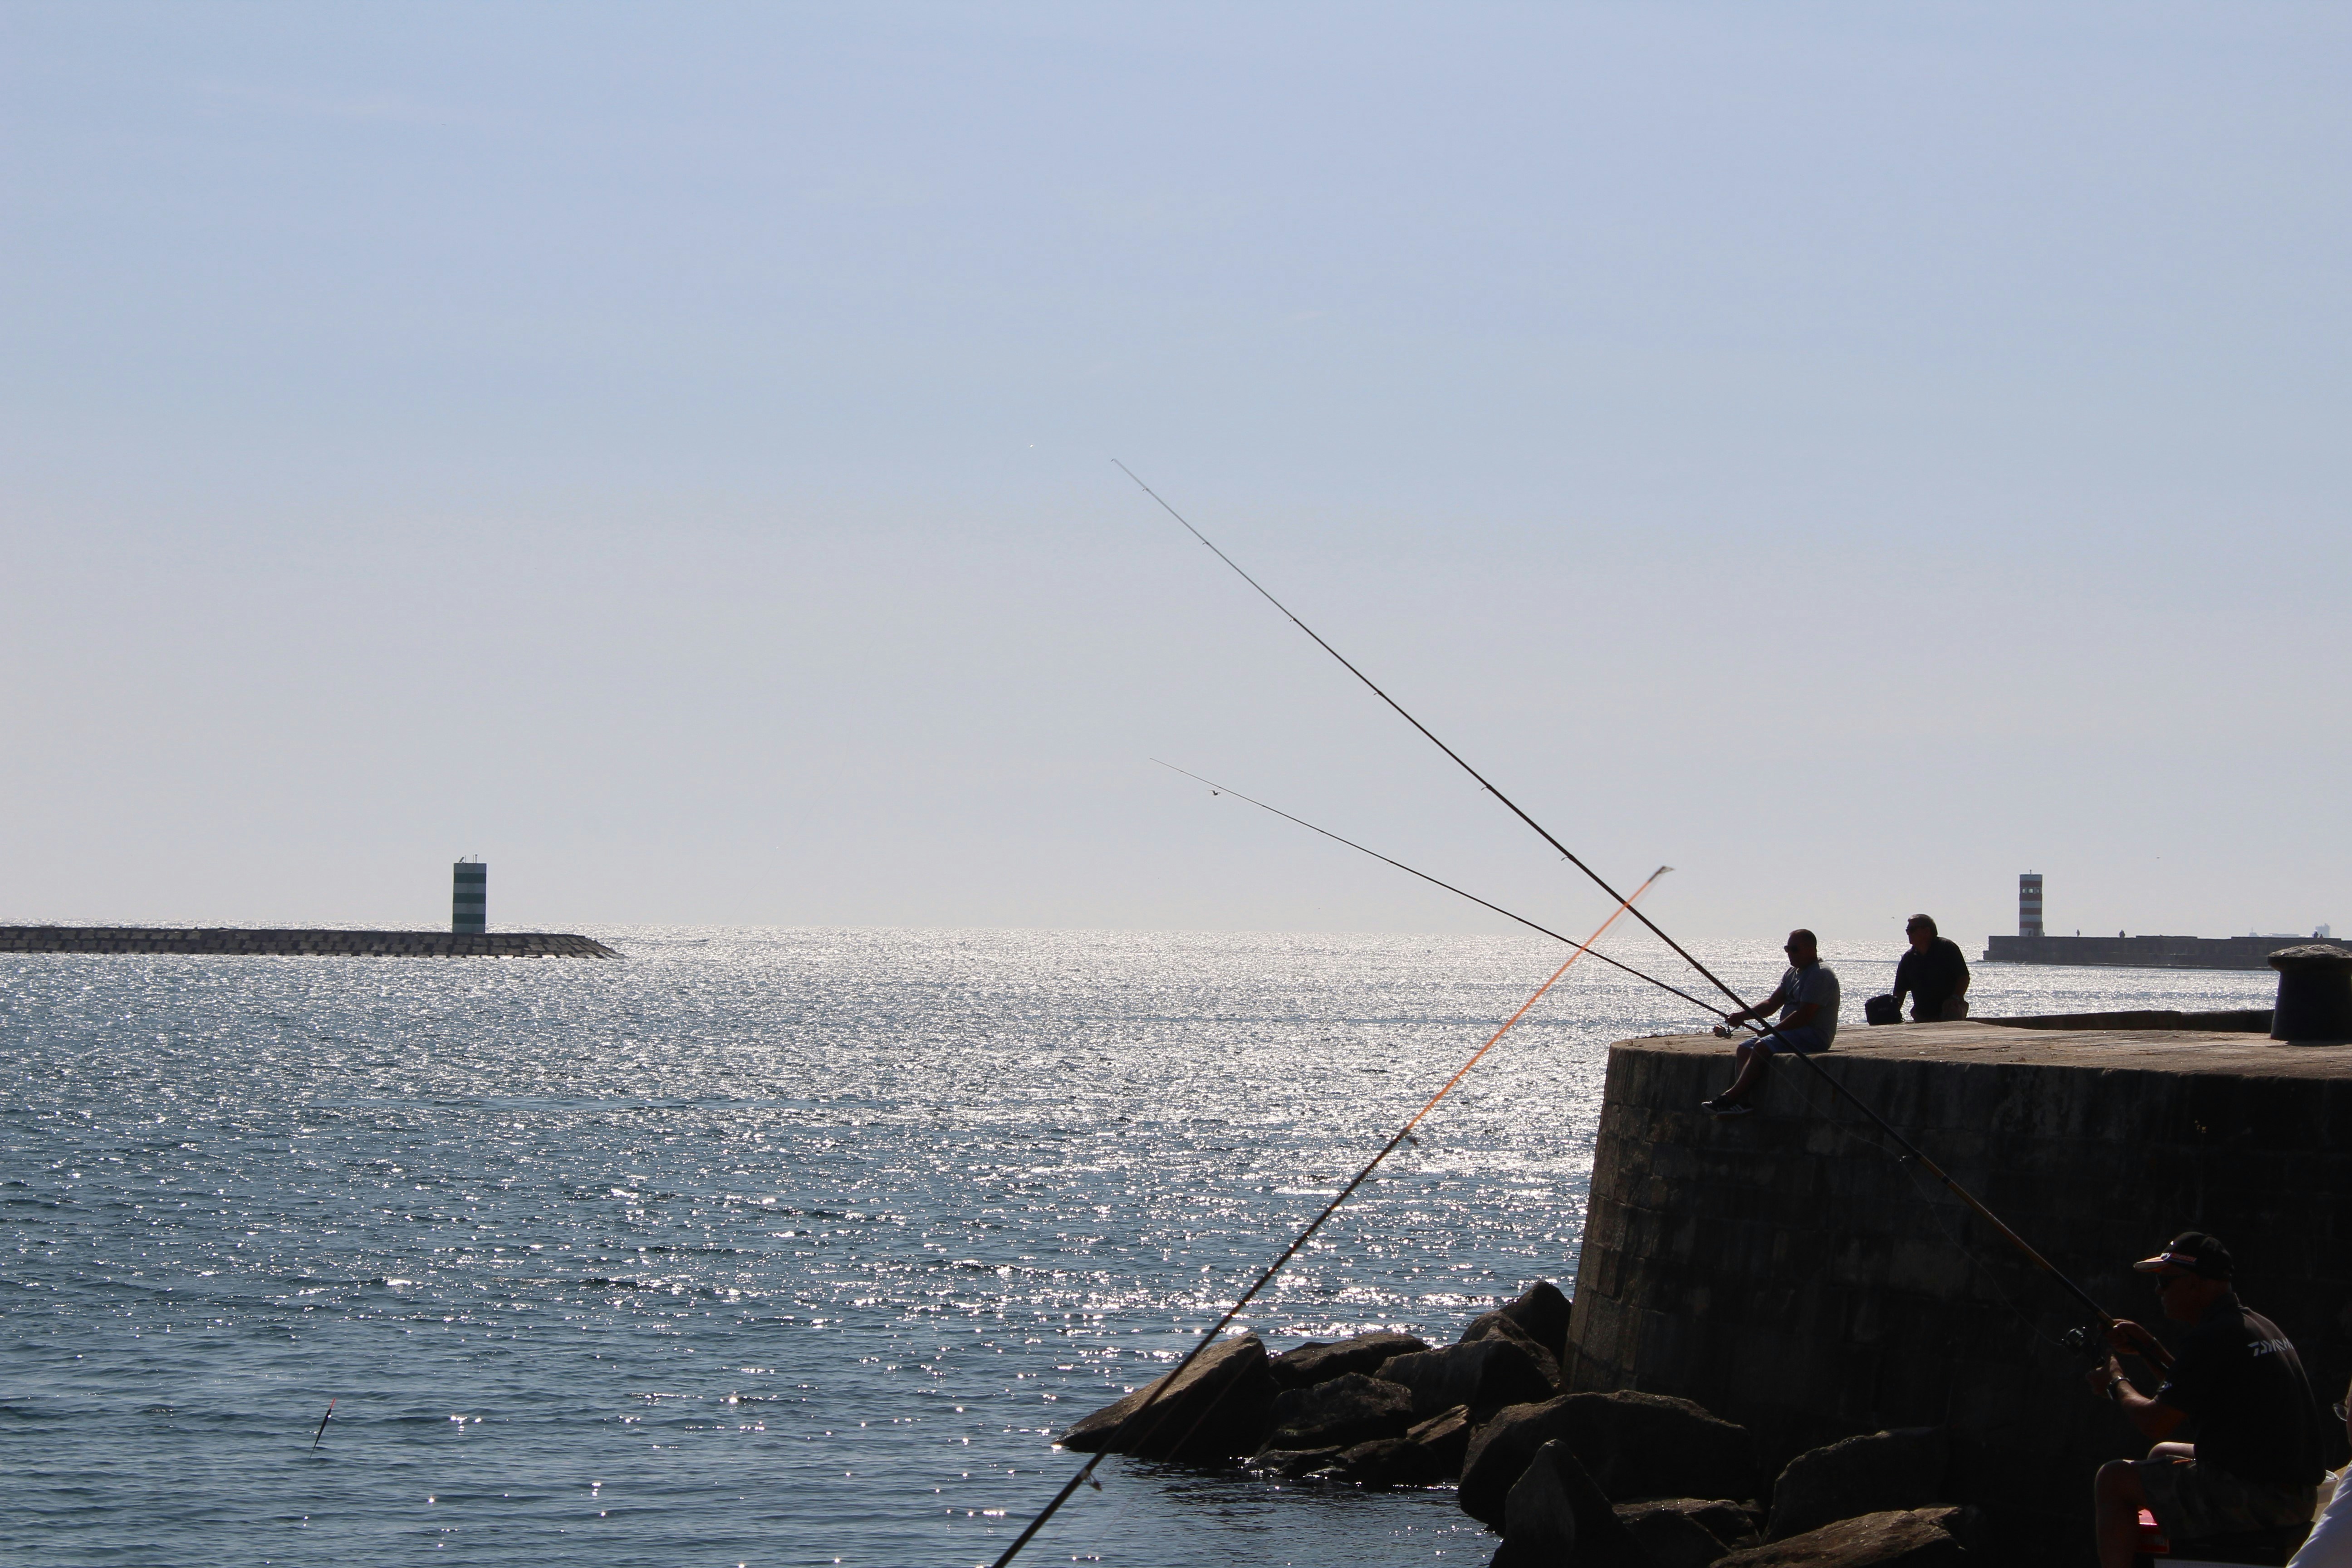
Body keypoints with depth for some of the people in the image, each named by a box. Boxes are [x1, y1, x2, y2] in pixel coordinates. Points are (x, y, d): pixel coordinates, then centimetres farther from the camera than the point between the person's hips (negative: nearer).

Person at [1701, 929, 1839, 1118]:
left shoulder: (1821, 975, -14)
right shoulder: (1793, 973, 18)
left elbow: (1804, 1015, -21)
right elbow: (1772, 1003, 12)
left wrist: (1773, 1031, -15)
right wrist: (1743, 1015, -4)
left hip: (1814, 1035, -11)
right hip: (1794, 1031, 11)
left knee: (1762, 1047, -28)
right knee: (1745, 1048, -2)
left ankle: (1729, 1098, -28)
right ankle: (1743, 1102, -19)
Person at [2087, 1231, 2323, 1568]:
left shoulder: (2213, 1338, -17)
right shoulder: (2261, 1326, 13)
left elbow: (2156, 1423, -14)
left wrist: (2116, 1383, 4)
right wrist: (2148, 1347, 20)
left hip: (2252, 1500, -10)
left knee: (2114, 1480, -3)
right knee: (2163, 1454, 30)